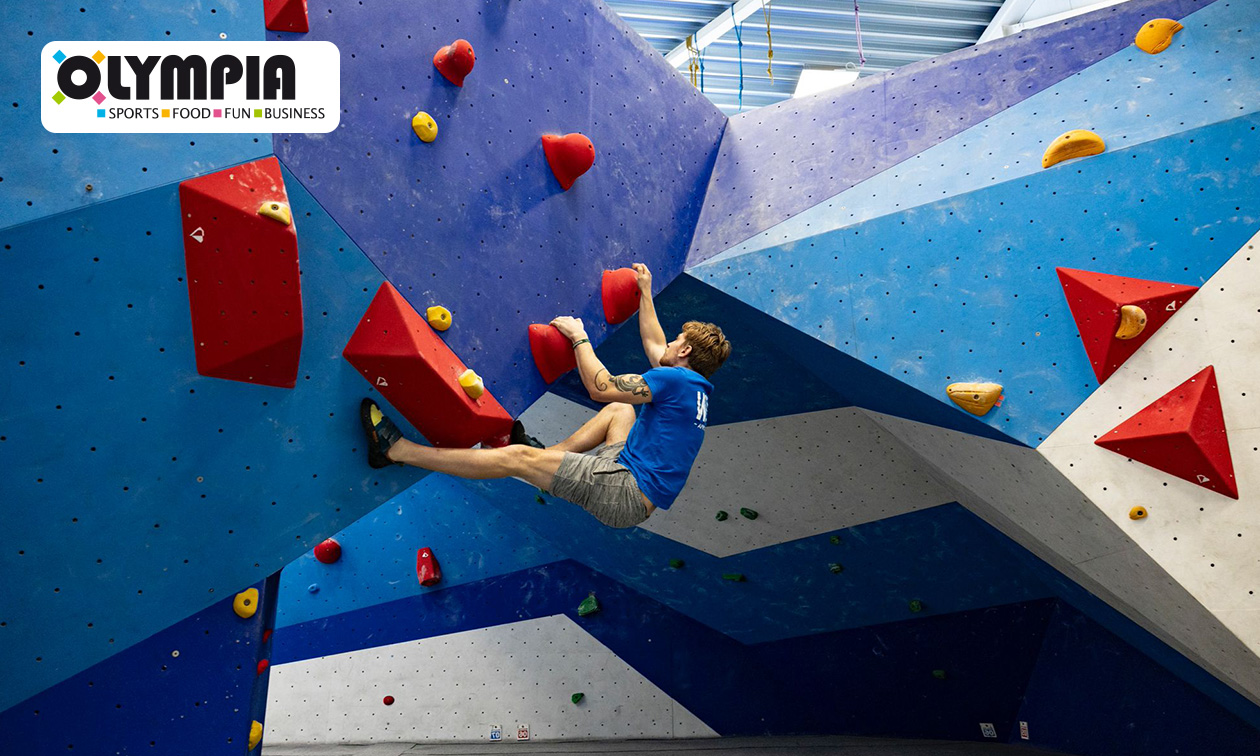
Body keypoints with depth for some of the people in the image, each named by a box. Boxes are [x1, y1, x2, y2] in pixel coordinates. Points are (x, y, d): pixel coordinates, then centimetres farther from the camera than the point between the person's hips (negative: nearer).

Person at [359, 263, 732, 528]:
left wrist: (579, 337, -1)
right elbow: (656, 349, 30)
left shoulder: (677, 380, -14)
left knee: (517, 458, -12)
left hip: (625, 494, -9)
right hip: (635, 491, 9)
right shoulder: (695, 388, 13)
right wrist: (645, 292, 36)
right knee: (620, 409, 28)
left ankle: (396, 449, -8)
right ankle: (548, 454, 22)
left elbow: (600, 387, -14)